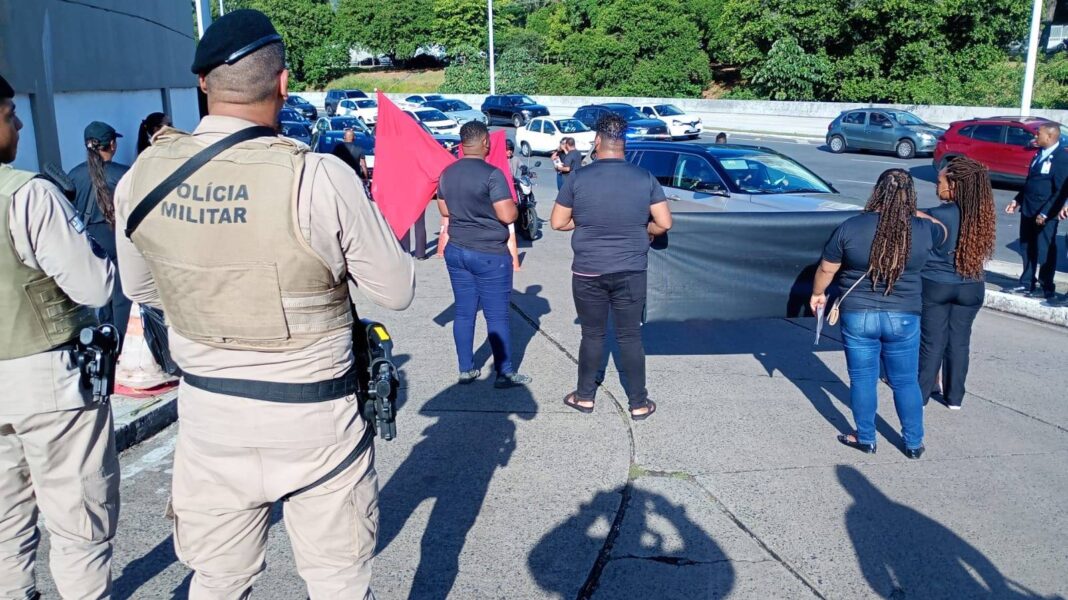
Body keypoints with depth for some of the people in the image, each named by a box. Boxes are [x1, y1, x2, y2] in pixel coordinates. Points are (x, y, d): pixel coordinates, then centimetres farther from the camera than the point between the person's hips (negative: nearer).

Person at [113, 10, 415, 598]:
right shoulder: (320, 177, -21)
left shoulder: (142, 175, -6)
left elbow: (141, 290, 10)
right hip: (313, 416, -3)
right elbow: (397, 291, -10)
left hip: (208, 413, 4)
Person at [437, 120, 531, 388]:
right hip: (490, 254, -6)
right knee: (497, 316, 3)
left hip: (456, 251, 6)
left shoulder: (447, 174, 4)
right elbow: (508, 216, -18)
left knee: (464, 312, 12)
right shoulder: (492, 174, -17)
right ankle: (505, 373, 11)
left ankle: (466, 369, 19)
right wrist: (513, 206, 1)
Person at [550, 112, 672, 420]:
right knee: (630, 337, 10)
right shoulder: (645, 178, -5)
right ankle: (639, 404, 18)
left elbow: (557, 222, -1)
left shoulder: (578, 178, -7)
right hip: (631, 272, 1)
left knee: (592, 335, 14)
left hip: (588, 272, 0)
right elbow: (664, 223, -4)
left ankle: (585, 397, 26)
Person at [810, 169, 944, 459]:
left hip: (858, 316, -1)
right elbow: (942, 232, 20)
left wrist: (817, 293, 16)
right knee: (906, 382, 15)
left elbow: (826, 269, -2)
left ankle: (866, 439, 24)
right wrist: (914, 214, 33)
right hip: (904, 318, 2)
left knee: (862, 380, 13)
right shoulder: (922, 230, -6)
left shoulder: (851, 227, -11)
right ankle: (914, 443, 26)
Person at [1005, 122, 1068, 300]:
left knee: (1044, 251, 1)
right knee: (1027, 249, 14)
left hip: (1045, 215, -8)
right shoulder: (1040, 153, 12)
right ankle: (1027, 284, 25)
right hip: (1028, 211, 8)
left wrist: (1045, 213, -21)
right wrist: (1018, 200, 16)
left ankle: (1047, 288, 11)